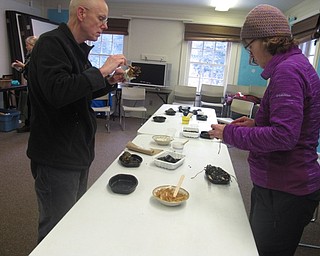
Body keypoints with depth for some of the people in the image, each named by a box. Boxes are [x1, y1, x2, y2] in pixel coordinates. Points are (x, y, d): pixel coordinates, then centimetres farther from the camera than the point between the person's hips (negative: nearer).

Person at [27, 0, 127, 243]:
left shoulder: (79, 48, 13)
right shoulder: (51, 43, -16)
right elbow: (57, 92, -31)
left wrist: (109, 82, 3)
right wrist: (101, 71, -22)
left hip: (79, 150, 9)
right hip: (57, 157, -9)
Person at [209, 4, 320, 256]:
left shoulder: (287, 70, -20)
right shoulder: (295, 65, 12)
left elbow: (283, 136, -28)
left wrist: (230, 133, -17)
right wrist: (256, 123, 9)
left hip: (284, 193, -10)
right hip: (276, 184, 10)